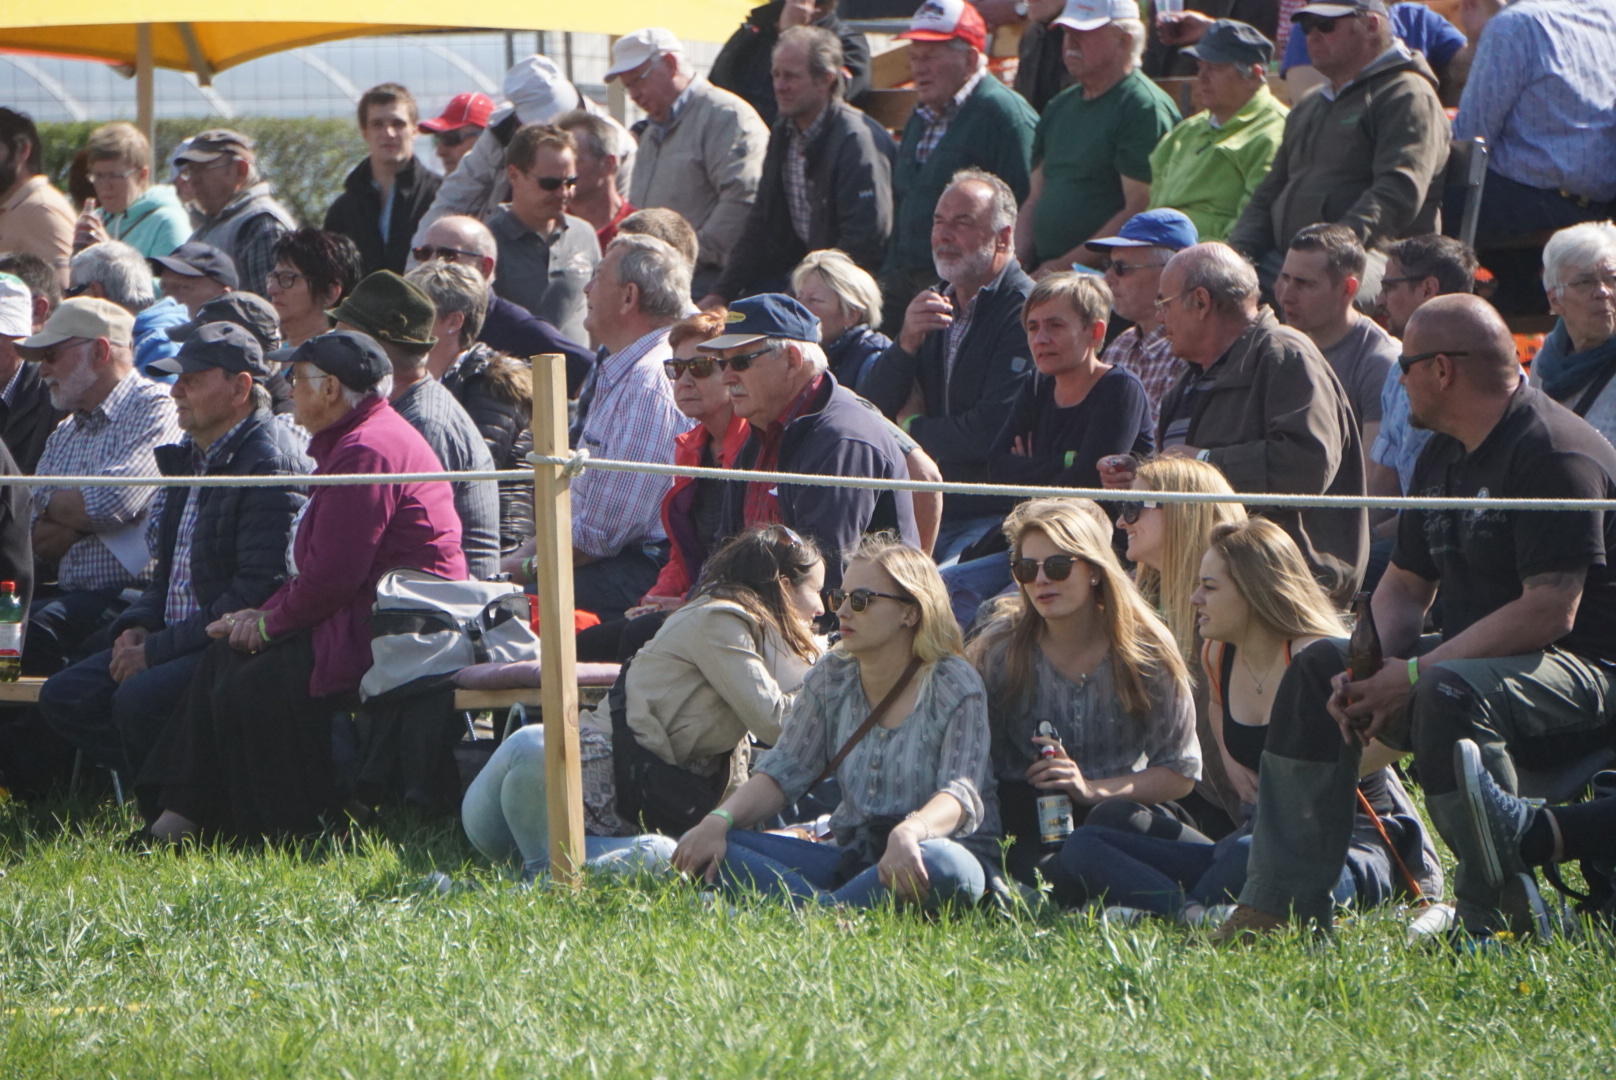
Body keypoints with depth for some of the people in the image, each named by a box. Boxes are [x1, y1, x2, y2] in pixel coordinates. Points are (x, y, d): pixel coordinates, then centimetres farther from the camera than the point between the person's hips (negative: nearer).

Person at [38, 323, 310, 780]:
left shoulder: (272, 464, -15)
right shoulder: (190, 458, 17)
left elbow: (258, 593, -22)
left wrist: (157, 651, -19)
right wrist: (136, 628, 3)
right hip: (178, 644, 10)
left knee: (139, 700, -31)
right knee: (63, 696, -4)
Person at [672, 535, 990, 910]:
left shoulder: (955, 687, -6)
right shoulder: (831, 678, 11)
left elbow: (960, 795, -17)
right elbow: (783, 770, 7)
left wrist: (909, 833, -40)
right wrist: (718, 820, -13)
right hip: (847, 856, 5)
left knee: (952, 869, -43)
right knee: (701, 847, -16)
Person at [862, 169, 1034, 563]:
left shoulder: (1024, 312, -11)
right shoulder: (935, 303, 16)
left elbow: (989, 435, -17)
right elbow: (872, 409, 11)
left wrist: (913, 430, 0)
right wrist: (906, 344, -8)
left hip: (992, 516, -7)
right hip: (929, 511, 7)